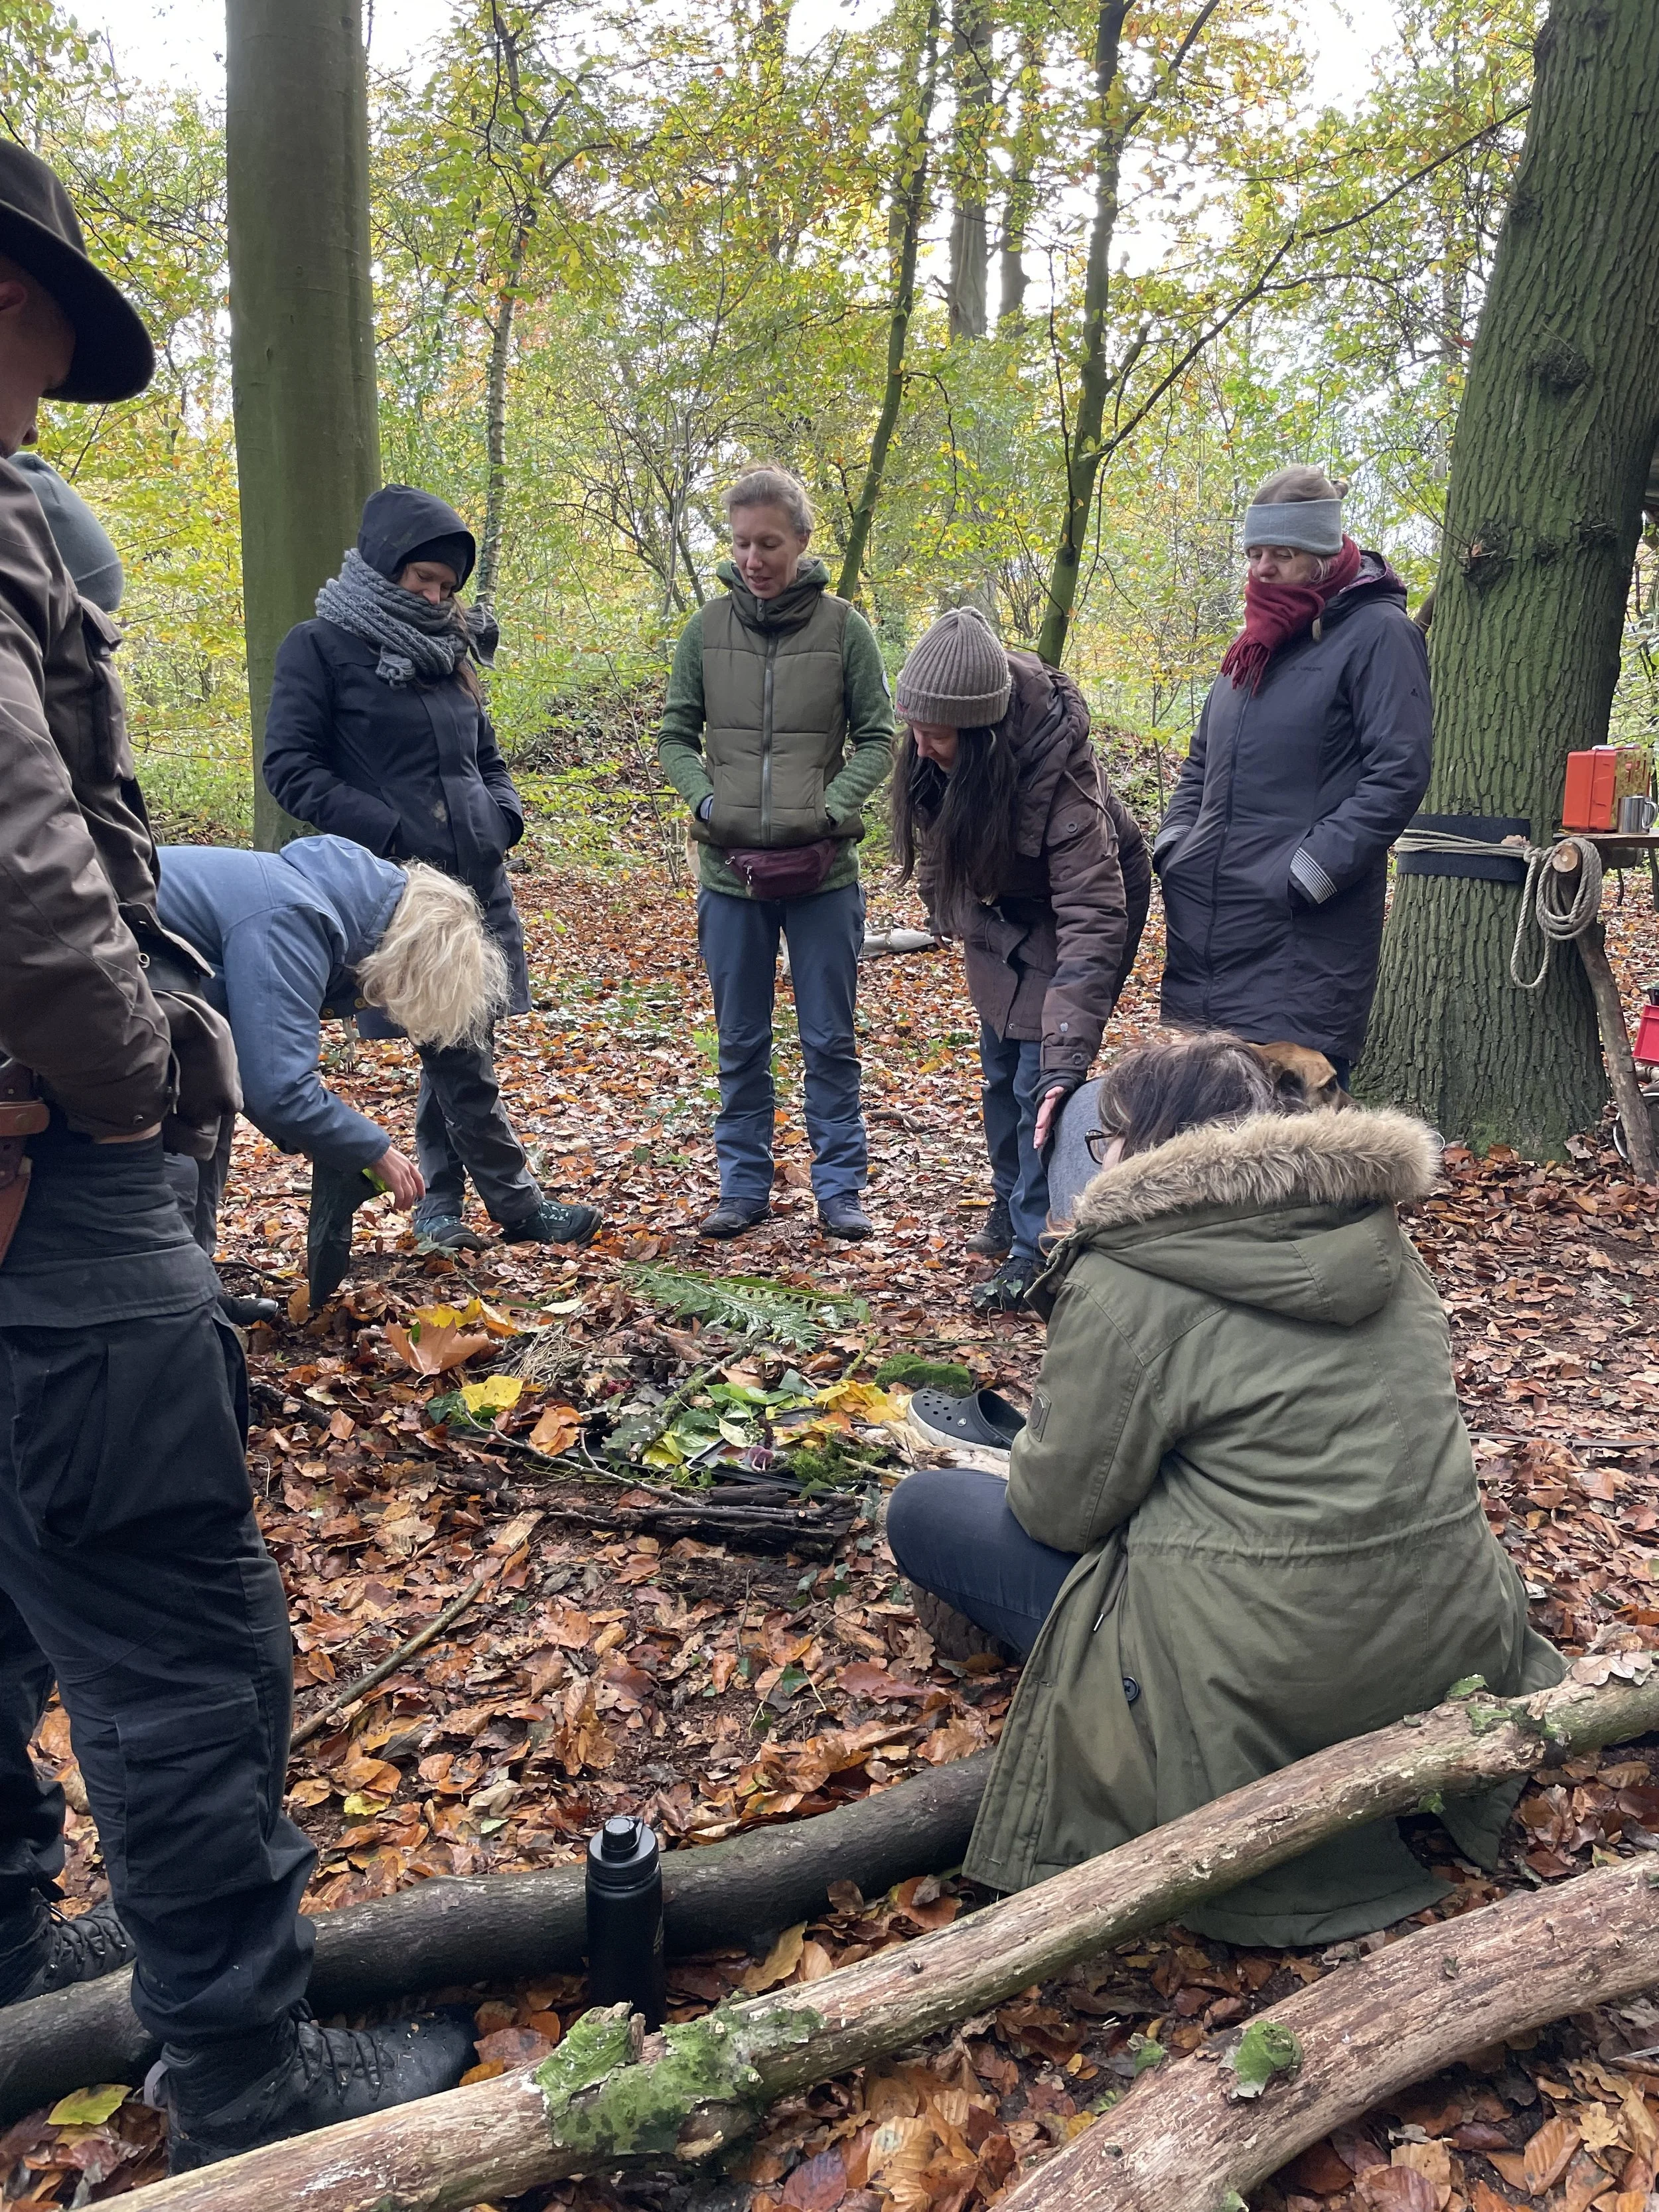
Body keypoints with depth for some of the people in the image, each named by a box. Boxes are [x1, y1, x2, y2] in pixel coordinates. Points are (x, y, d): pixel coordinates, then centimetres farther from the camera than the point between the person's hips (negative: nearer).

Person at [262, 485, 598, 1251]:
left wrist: (502, 816, 3)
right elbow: (290, 768, -7)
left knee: (452, 1049, 9)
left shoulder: (450, 651, 16)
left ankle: (439, 1202, 20)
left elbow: (488, 759, 25)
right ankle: (517, 1202, 5)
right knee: (461, 1056, -5)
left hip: (477, 882, 6)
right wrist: (390, 832, -16)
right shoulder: (320, 647, -2)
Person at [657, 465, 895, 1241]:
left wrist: (830, 812, -13)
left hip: (824, 871, -2)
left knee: (830, 1040, 5)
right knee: (741, 1043, 10)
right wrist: (707, 804, -9)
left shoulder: (843, 627, -1)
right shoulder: (707, 629, 3)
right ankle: (744, 1186, 22)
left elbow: (877, 739, 2)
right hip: (729, 868, 2)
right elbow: (675, 736, 9)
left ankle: (840, 1188, 16)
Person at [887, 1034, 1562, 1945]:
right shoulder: (1380, 1241, 8)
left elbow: (1062, 1506, -10)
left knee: (923, 1509, 3)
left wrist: (1029, 1461, 14)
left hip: (1266, 1685, -8)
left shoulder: (1126, 1278, -14)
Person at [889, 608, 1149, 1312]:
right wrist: (952, 913, 7)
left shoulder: (1059, 769, -40)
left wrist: (1068, 1058, -50)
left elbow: (1092, 919, -44)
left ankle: (1038, 1250, -1)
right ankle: (1011, 1209, 34)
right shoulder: (935, 750, -24)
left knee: (1040, 1082, -12)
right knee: (1000, 1073, 15)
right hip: (997, 911, 6)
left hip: (1082, 902, -6)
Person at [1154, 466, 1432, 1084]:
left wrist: (1310, 871, -19)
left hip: (1305, 935, -7)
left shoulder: (1377, 633, -6)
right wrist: (1174, 845, 10)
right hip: (1207, 919, 8)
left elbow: (1398, 774, -14)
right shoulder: (1261, 636, 18)